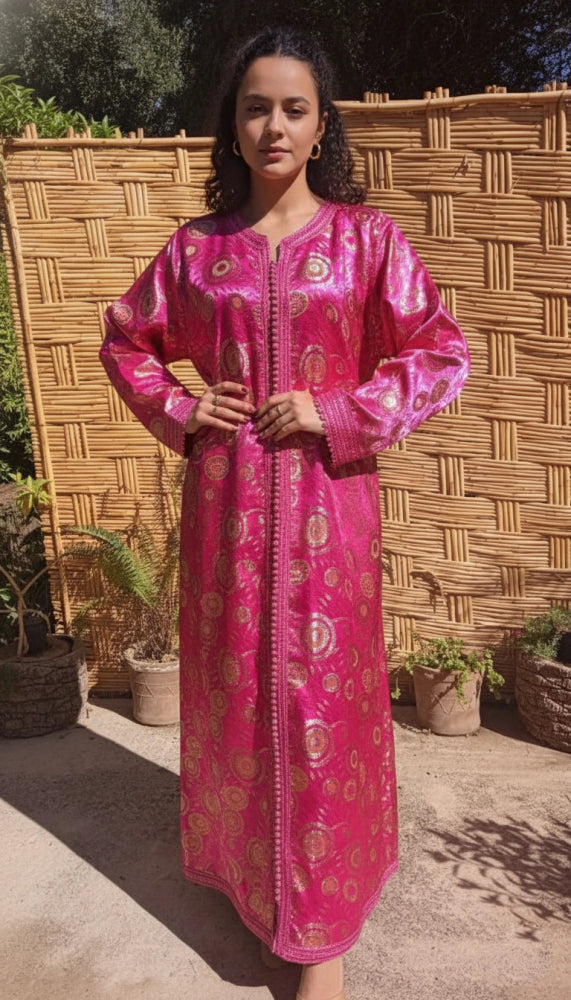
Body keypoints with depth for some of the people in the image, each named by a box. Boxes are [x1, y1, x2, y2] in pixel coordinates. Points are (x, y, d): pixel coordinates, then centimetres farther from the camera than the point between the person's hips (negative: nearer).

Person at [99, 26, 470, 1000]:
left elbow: (443, 353, -1)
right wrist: (178, 413, 2)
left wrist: (338, 413, -12)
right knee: (232, 683, 14)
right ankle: (239, 860, 41)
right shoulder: (197, 245, 7)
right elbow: (125, 339, 18)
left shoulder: (365, 236, 1)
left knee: (320, 694, 4)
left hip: (325, 495, -2)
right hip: (225, 497, 3)